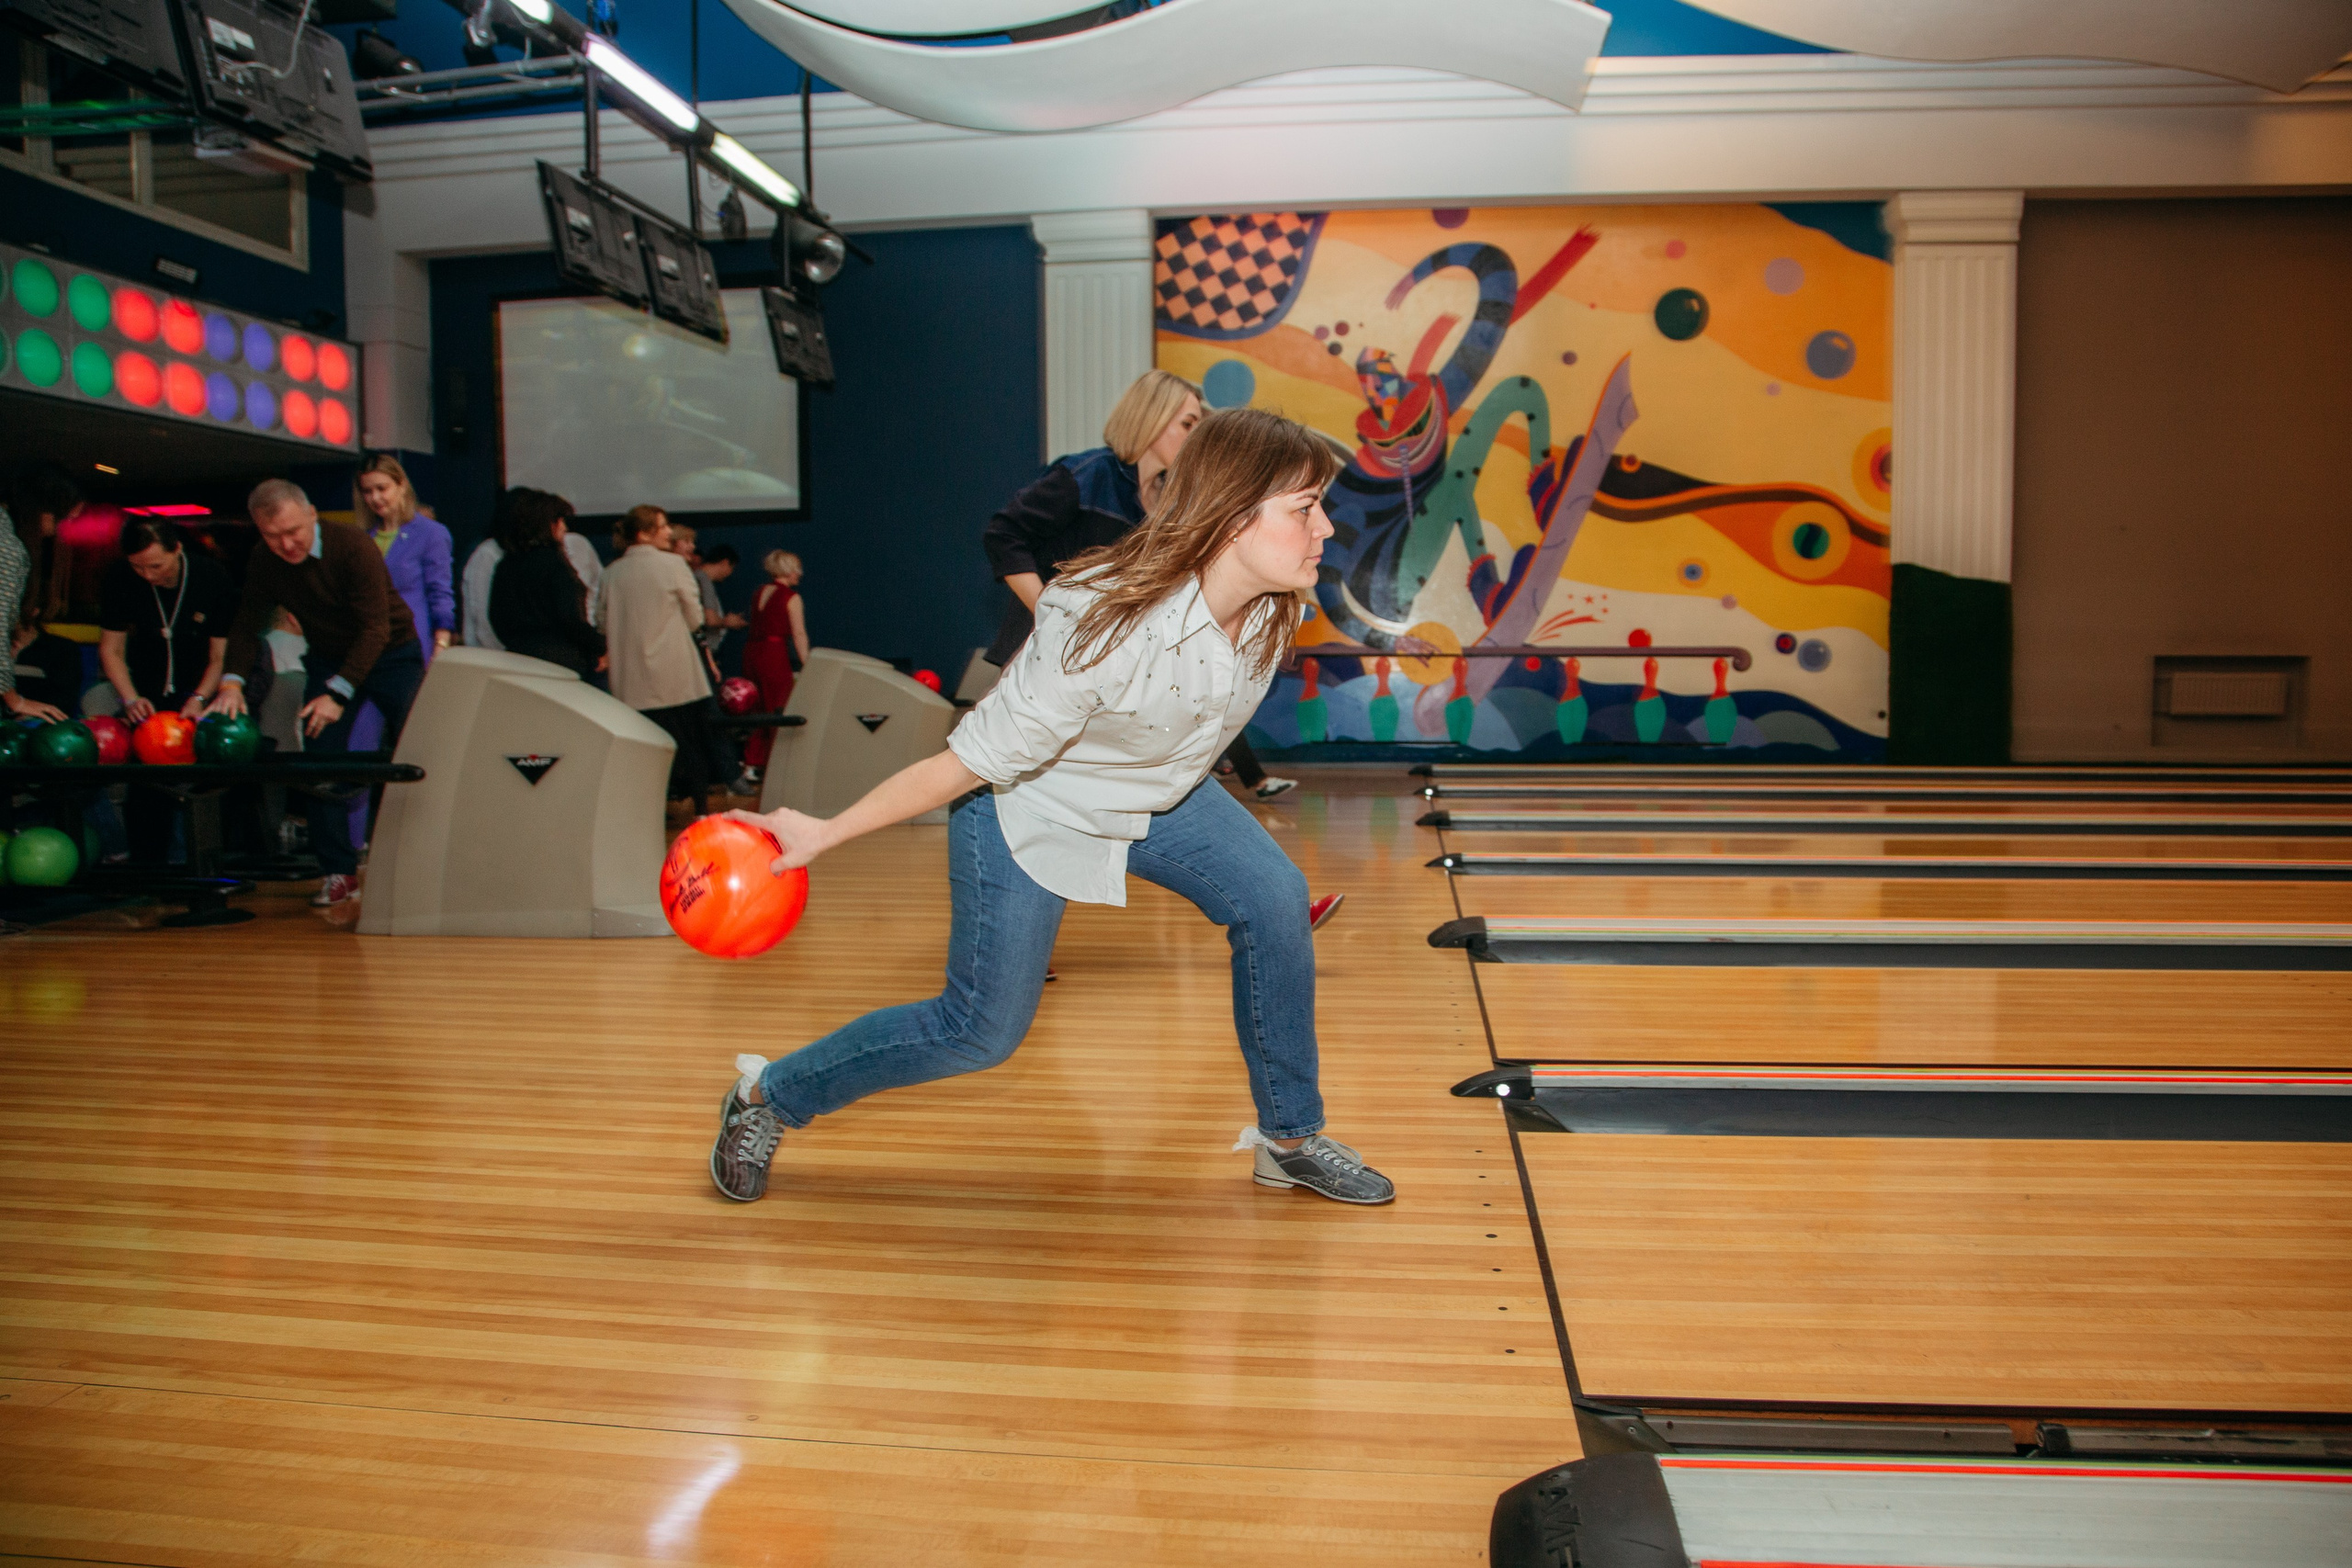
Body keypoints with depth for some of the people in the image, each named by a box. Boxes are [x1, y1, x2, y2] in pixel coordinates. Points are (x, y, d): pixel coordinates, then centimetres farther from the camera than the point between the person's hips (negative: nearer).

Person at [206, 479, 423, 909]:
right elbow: (247, 626, -3)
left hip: (391, 653, -4)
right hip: (329, 660, 4)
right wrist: (233, 680, -22)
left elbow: (376, 629, -30)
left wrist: (338, 692, -36)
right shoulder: (263, 564, -11)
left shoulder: (353, 547, -27)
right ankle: (338, 871, 0)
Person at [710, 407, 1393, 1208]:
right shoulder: (1107, 631, -40)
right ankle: (766, 1096, 23)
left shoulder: (1273, 605, -19)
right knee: (983, 1030, 0)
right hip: (1029, 809, -6)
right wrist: (824, 833, -21)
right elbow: (972, 760, -29)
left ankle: (1289, 1139, 6)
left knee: (1275, 901, -13)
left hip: (1160, 793, 6)